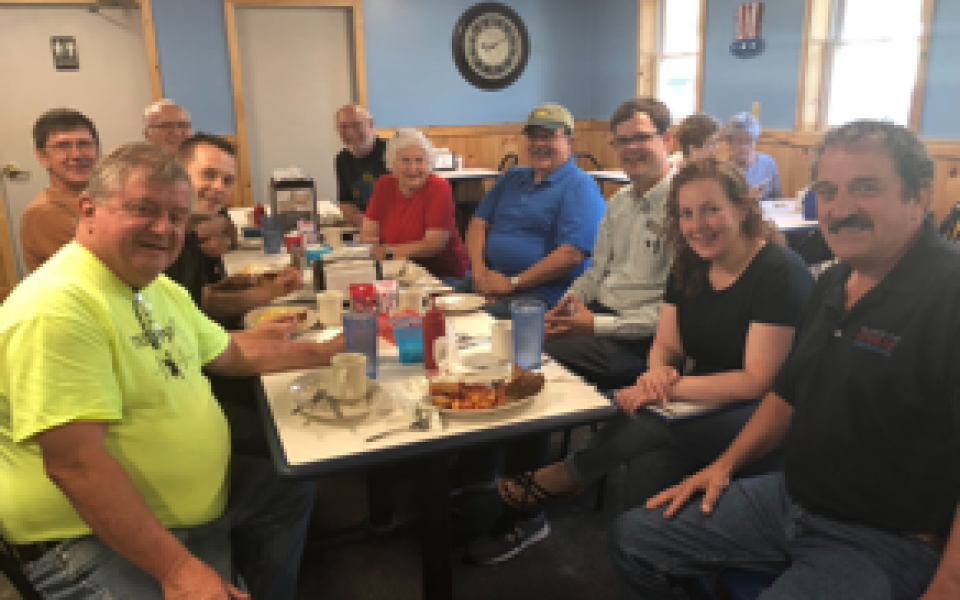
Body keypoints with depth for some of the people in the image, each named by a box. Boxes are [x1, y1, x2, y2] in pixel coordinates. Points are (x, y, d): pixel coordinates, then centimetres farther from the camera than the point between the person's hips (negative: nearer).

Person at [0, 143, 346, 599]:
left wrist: (325, 352, 12)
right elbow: (74, 461, -30)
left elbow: (233, 352, 20)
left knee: (292, 491, 20)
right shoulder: (57, 305, -25)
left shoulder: (161, 289, 7)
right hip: (97, 539, -9)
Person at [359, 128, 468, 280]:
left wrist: (387, 252, -22)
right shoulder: (383, 186, 3)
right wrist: (370, 243, -23)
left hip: (444, 275, -4)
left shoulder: (439, 188, -12)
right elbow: (367, 234, 0)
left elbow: (433, 244, -18)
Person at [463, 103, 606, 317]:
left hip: (541, 294, -6)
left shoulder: (580, 187, -2)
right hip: (490, 282, 7)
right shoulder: (512, 178, 23)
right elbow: (479, 223, 17)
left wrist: (513, 283, -14)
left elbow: (571, 255, -15)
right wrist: (479, 271, -1)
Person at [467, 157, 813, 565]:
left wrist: (670, 387, -22)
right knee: (650, 460, -29)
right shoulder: (690, 265, 7)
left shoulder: (779, 272, -15)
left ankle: (535, 491, -8)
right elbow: (666, 345, 10)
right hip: (706, 406, 6)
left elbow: (758, 379, -18)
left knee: (647, 426, -28)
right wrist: (658, 372, -15)